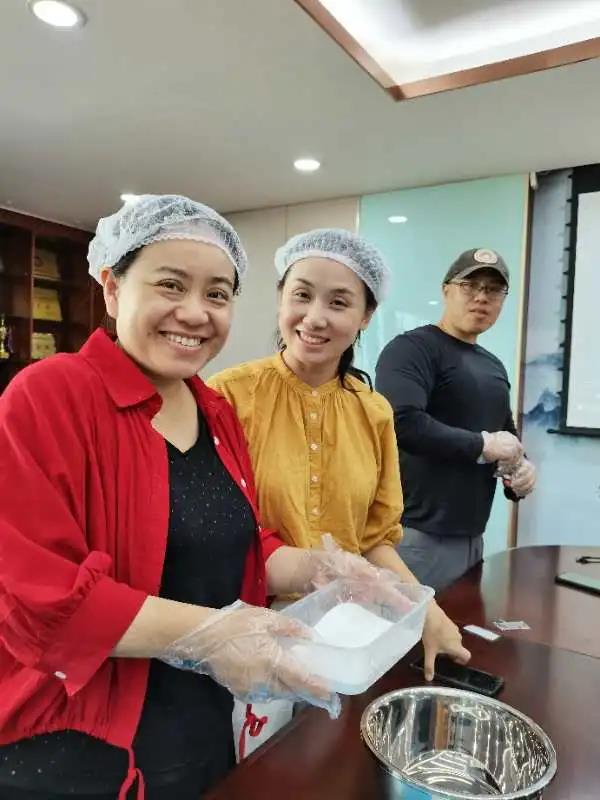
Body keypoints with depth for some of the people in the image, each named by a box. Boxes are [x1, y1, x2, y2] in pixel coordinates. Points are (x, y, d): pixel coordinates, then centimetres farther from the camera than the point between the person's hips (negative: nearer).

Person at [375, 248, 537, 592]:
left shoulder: (494, 366, 17)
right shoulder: (413, 347, -11)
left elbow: (508, 433, 27)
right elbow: (402, 422, -28)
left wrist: (522, 466, 5)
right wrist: (482, 444, -15)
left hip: (472, 537, 9)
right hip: (417, 536, -8)